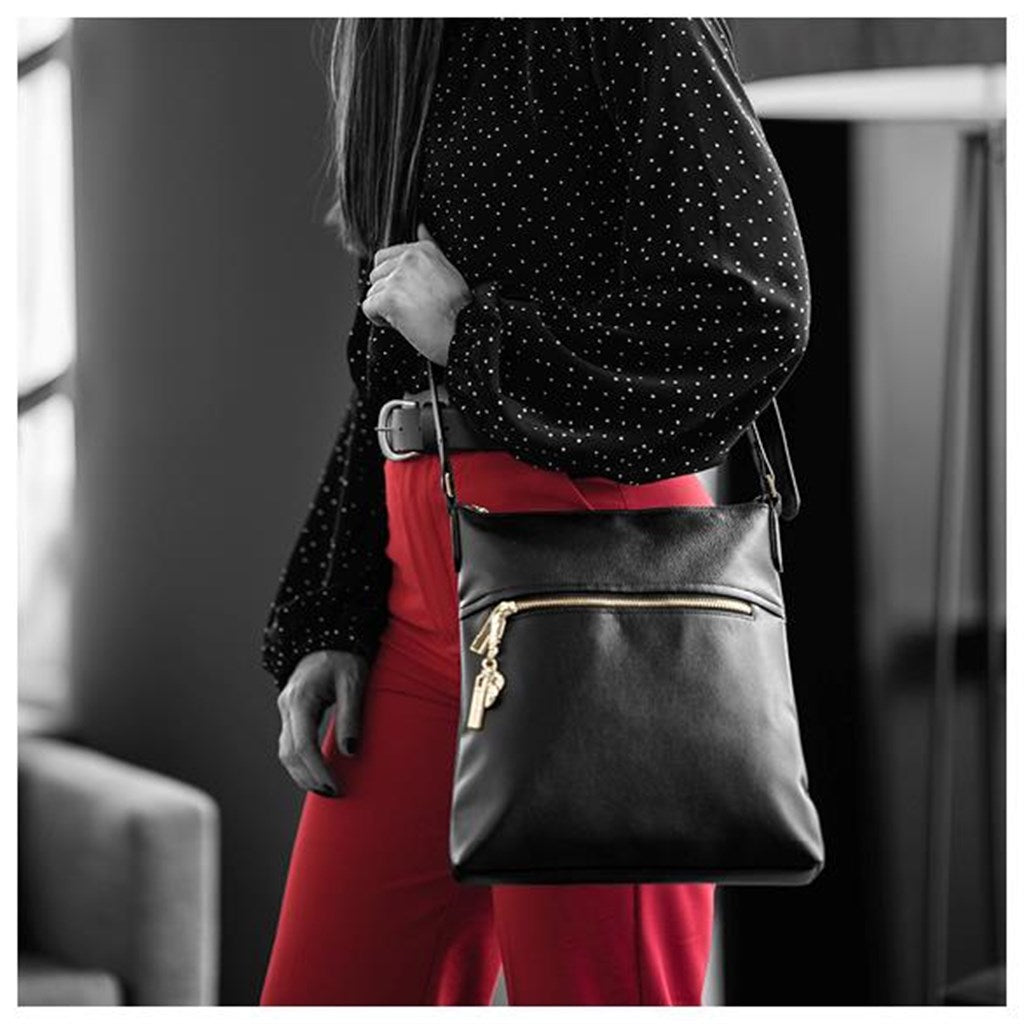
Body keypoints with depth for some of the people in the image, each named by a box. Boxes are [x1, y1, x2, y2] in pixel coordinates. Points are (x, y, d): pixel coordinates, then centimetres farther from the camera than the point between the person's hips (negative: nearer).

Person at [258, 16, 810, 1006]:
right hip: (425, 586, 8)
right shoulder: (407, 57, 19)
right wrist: (330, 624, 12)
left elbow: (757, 311, -13)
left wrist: (471, 334, -8)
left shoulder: (613, 26, -5)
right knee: (320, 1000, 6)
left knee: (593, 994, -2)